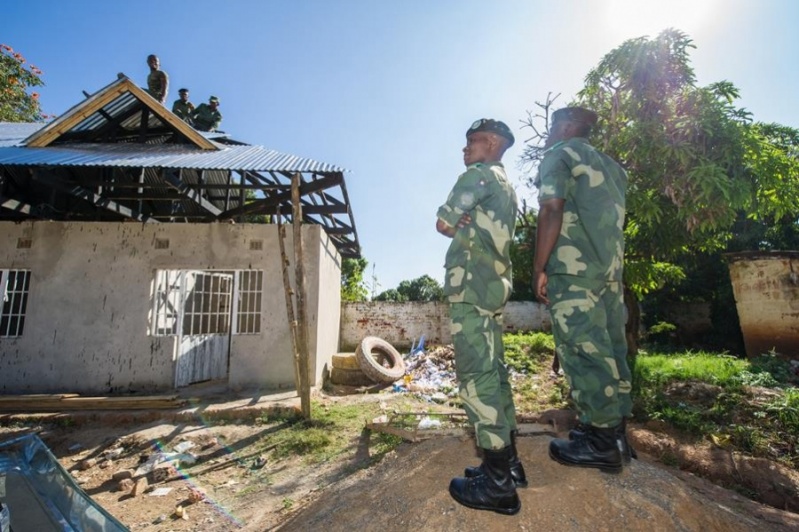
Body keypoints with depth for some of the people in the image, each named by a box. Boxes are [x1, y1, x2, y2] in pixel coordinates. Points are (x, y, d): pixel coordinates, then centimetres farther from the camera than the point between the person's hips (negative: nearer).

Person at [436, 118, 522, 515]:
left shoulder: (477, 174, -1)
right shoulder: (506, 187, 26)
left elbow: (443, 223, -5)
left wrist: (459, 227, 12)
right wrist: (467, 225, 7)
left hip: (471, 282, -10)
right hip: (495, 282, 10)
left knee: (476, 374, -10)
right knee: (493, 370, 10)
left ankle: (497, 482, -4)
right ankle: (507, 463, 19)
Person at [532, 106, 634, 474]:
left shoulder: (558, 155, 1)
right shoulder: (608, 165, 24)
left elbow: (552, 210, -13)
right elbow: (614, 218, 21)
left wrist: (539, 268, -13)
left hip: (572, 267, -8)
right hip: (611, 265, 9)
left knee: (582, 350, -5)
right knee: (609, 347, 10)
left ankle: (601, 442, 1)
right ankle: (615, 433, 18)